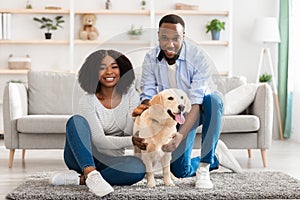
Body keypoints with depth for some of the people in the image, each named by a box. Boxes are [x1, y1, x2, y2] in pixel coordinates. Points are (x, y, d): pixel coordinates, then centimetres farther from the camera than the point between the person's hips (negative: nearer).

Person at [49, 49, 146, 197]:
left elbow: (129, 133, -11)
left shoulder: (131, 96, 0)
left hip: (111, 161, 2)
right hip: (81, 157, -2)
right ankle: (91, 174, -43)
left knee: (139, 168, -31)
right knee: (77, 120, -29)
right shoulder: (88, 100, -10)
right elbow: (99, 140, -18)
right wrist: (131, 141, -31)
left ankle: (79, 179, -28)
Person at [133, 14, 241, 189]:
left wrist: (181, 134, -46)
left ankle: (204, 167, -32)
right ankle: (216, 156, 24)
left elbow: (196, 103, -34)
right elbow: (148, 94, -10)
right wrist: (145, 105, -36)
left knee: (214, 98, -41)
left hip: (200, 109, -3)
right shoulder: (151, 59, -15)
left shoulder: (199, 58, -29)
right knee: (180, 171, -7)